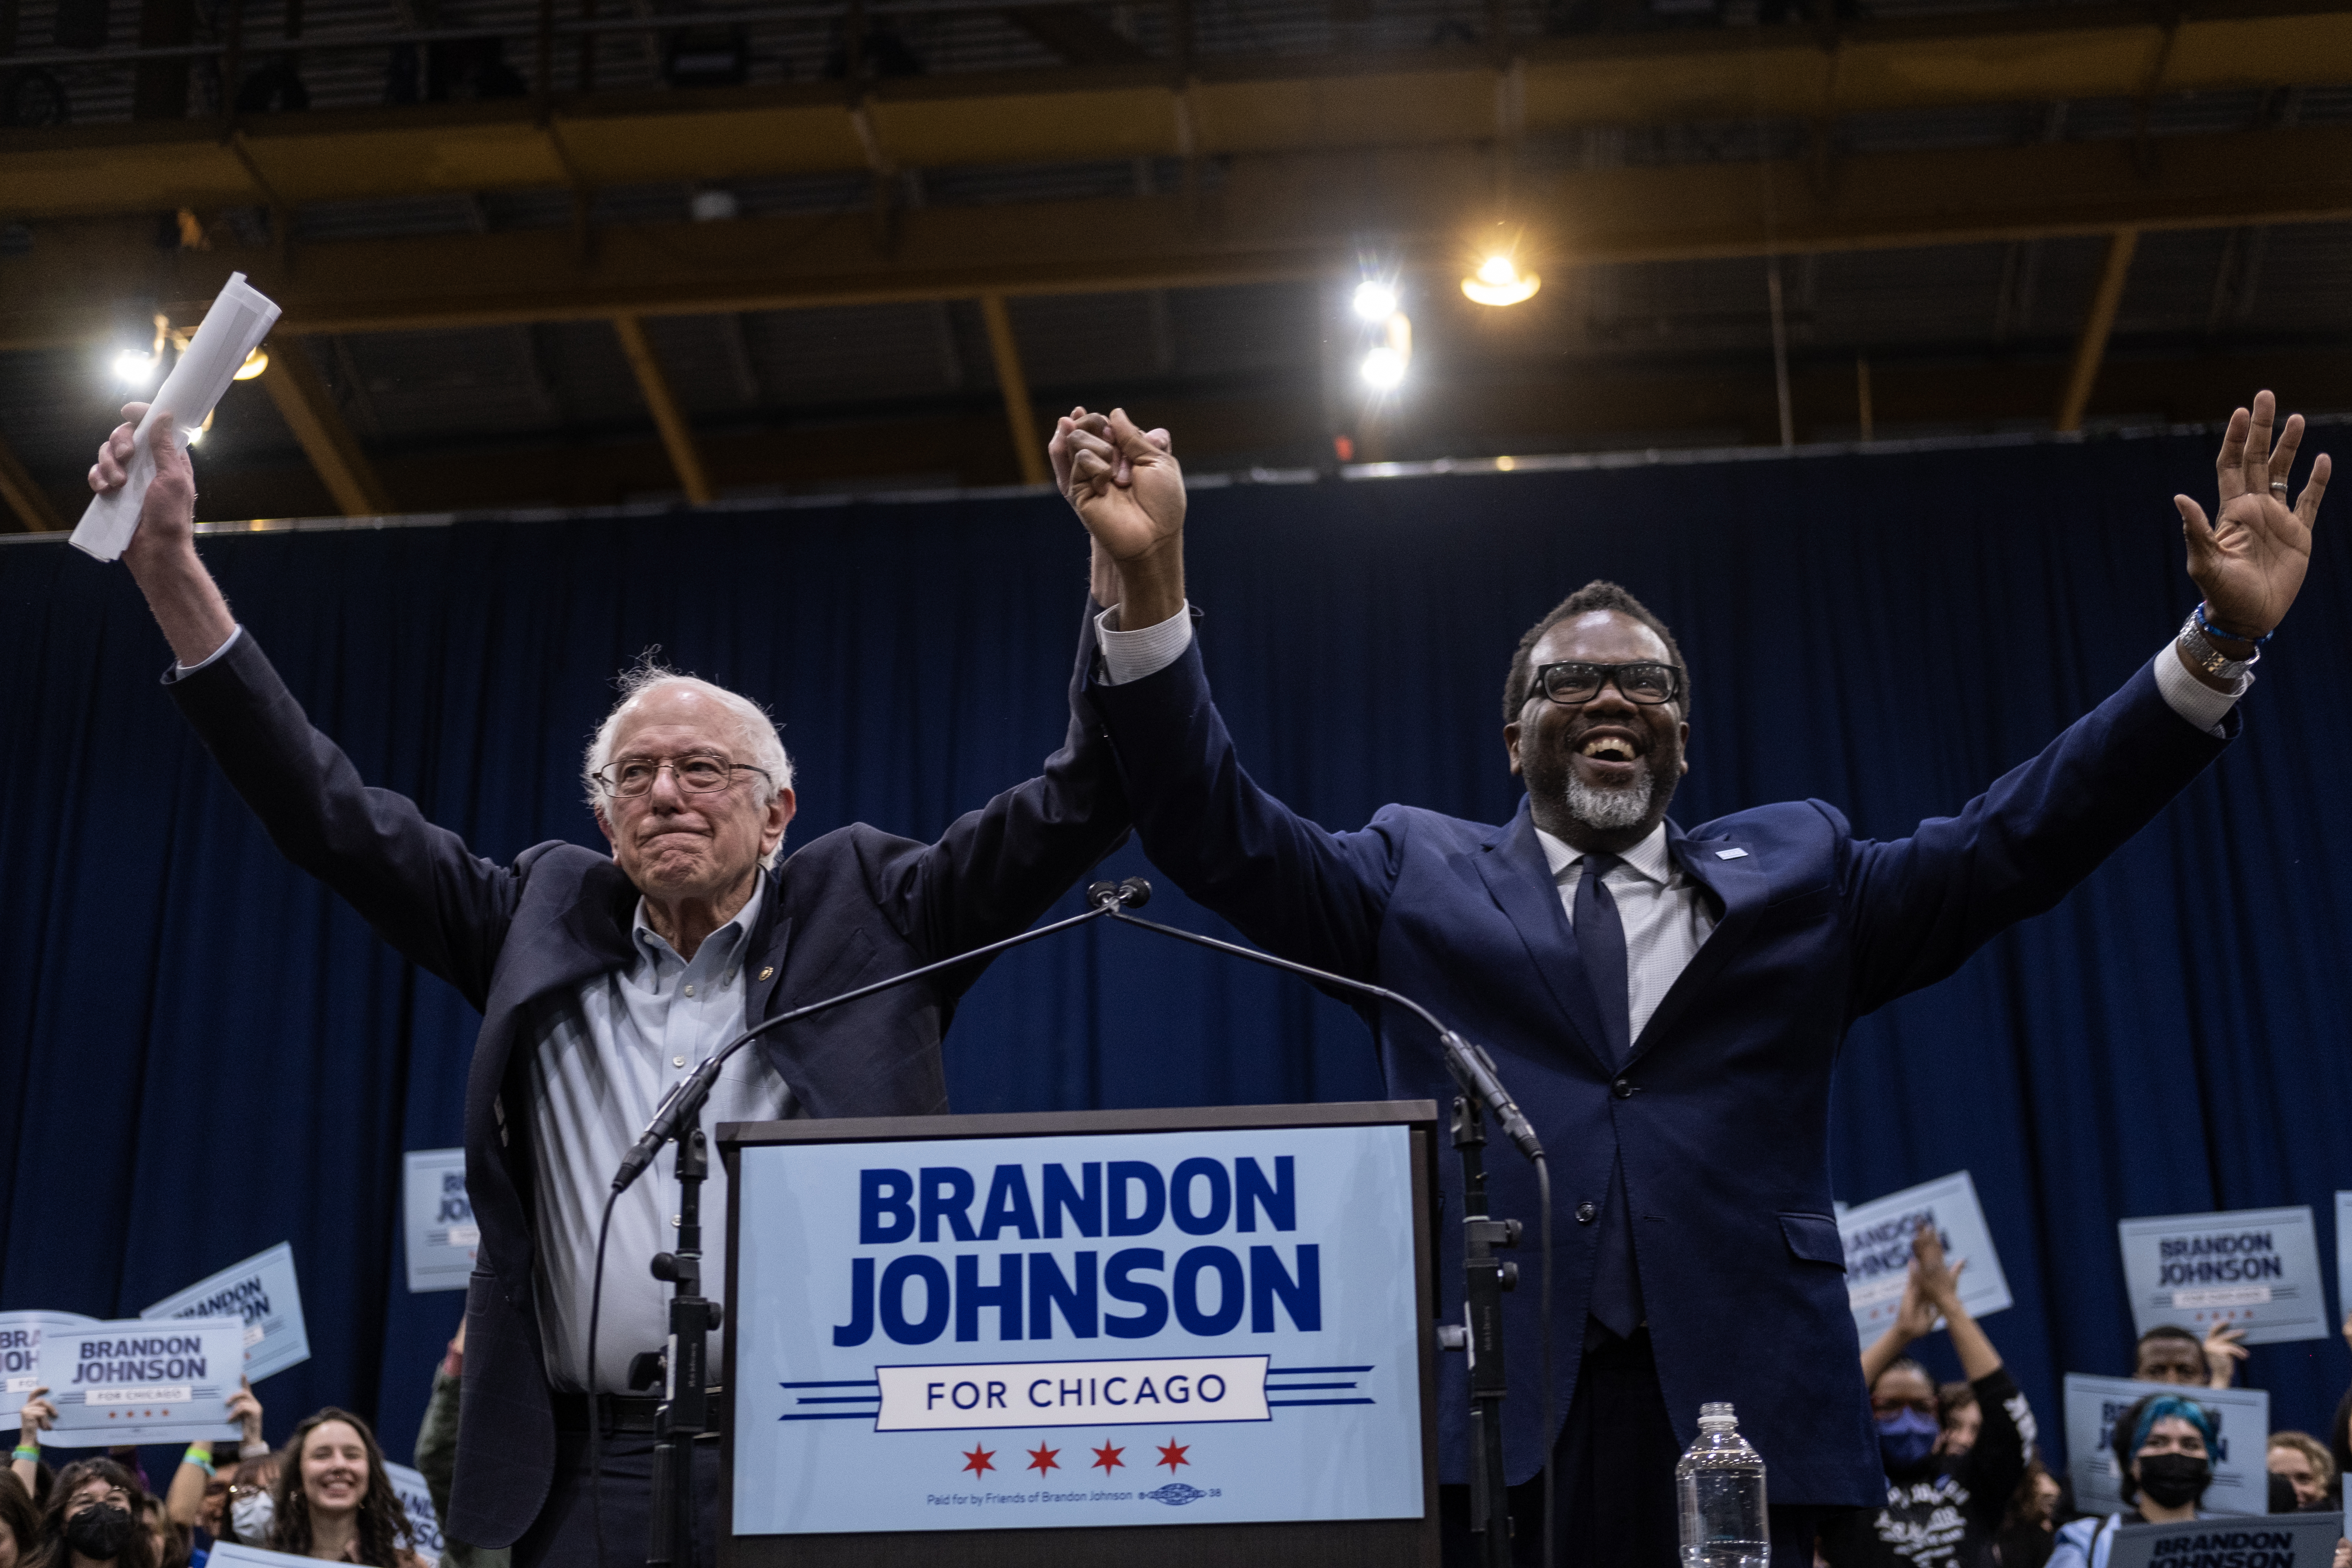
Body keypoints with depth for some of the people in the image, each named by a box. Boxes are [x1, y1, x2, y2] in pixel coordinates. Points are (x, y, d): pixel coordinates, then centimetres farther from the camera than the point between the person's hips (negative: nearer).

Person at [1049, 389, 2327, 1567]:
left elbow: (2021, 839, 11)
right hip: (1491, 1416, -1)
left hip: (1740, 1421, 1)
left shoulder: (1793, 878, 19)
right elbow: (1220, 833, 4)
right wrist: (1151, 584, -10)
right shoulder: (1420, 882, 16)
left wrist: (2218, 642, 0)